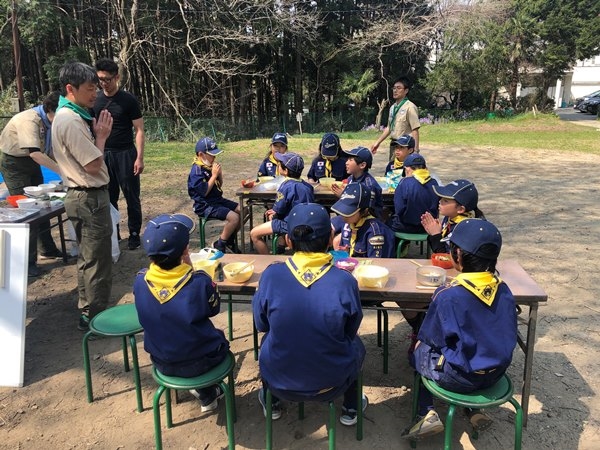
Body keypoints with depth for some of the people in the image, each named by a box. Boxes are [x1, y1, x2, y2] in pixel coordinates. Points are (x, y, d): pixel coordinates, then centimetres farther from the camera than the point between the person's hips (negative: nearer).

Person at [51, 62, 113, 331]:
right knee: (98, 261, -1)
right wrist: (101, 136, -10)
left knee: (87, 258, 19)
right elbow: (94, 165, -20)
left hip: (83, 196, 11)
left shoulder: (69, 116, 12)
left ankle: (87, 312, 32)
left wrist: (96, 134, 6)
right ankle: (95, 318, 11)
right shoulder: (71, 121, -20)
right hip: (90, 199, -11)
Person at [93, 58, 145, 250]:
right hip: (103, 154, 4)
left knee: (131, 197, 3)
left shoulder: (128, 100, -6)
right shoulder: (95, 99, 6)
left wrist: (139, 158, -13)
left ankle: (134, 233, 14)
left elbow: (139, 130, -6)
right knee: (108, 197, 10)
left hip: (125, 154, -4)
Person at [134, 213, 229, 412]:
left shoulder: (140, 280, -17)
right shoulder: (200, 282, -28)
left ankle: (208, 395, 44)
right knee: (219, 338, 30)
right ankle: (208, 393, 41)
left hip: (162, 363, 4)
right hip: (201, 361, -3)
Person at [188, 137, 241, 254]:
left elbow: (219, 186, 16)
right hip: (205, 205, -9)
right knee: (233, 217, -25)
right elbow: (204, 191, -24)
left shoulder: (209, 166, 8)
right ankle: (219, 246, -7)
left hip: (217, 200, 9)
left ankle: (230, 240, 17)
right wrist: (214, 175, -19)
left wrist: (220, 174, -3)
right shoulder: (197, 171, -17)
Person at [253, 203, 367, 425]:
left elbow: (261, 325, -2)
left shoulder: (271, 275, -20)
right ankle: (350, 409, 42)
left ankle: (271, 404, 47)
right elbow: (350, 331, -3)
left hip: (279, 381, 1)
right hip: (331, 385, 0)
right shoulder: (345, 281, -21)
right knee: (355, 344, 30)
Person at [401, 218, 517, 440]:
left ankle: (427, 414, 8)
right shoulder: (503, 290, -7)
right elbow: (509, 335, 6)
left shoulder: (448, 296, -24)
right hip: (497, 372, 5)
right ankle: (474, 409, 24)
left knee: (418, 351, 18)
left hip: (461, 378, -5)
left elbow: (430, 337, -11)